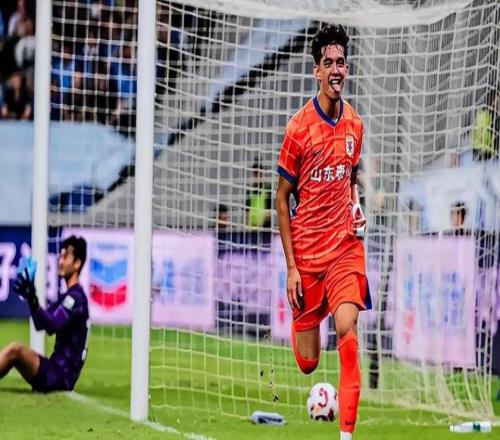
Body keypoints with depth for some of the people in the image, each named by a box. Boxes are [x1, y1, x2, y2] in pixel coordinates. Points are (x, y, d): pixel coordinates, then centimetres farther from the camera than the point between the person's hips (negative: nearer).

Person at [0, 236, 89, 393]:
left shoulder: (76, 297, -11)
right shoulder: (68, 297, 19)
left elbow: (52, 326, -24)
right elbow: (40, 324, 17)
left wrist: (32, 300, -34)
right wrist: (30, 297, 4)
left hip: (61, 377, -10)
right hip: (56, 371, 10)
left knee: (14, 350, -22)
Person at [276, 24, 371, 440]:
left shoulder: (355, 123, 4)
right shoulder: (299, 127, -9)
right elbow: (282, 199, -3)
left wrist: (357, 208, 2)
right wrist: (291, 266, -6)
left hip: (346, 245, 2)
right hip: (306, 250, -2)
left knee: (347, 329, -22)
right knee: (308, 362, 4)